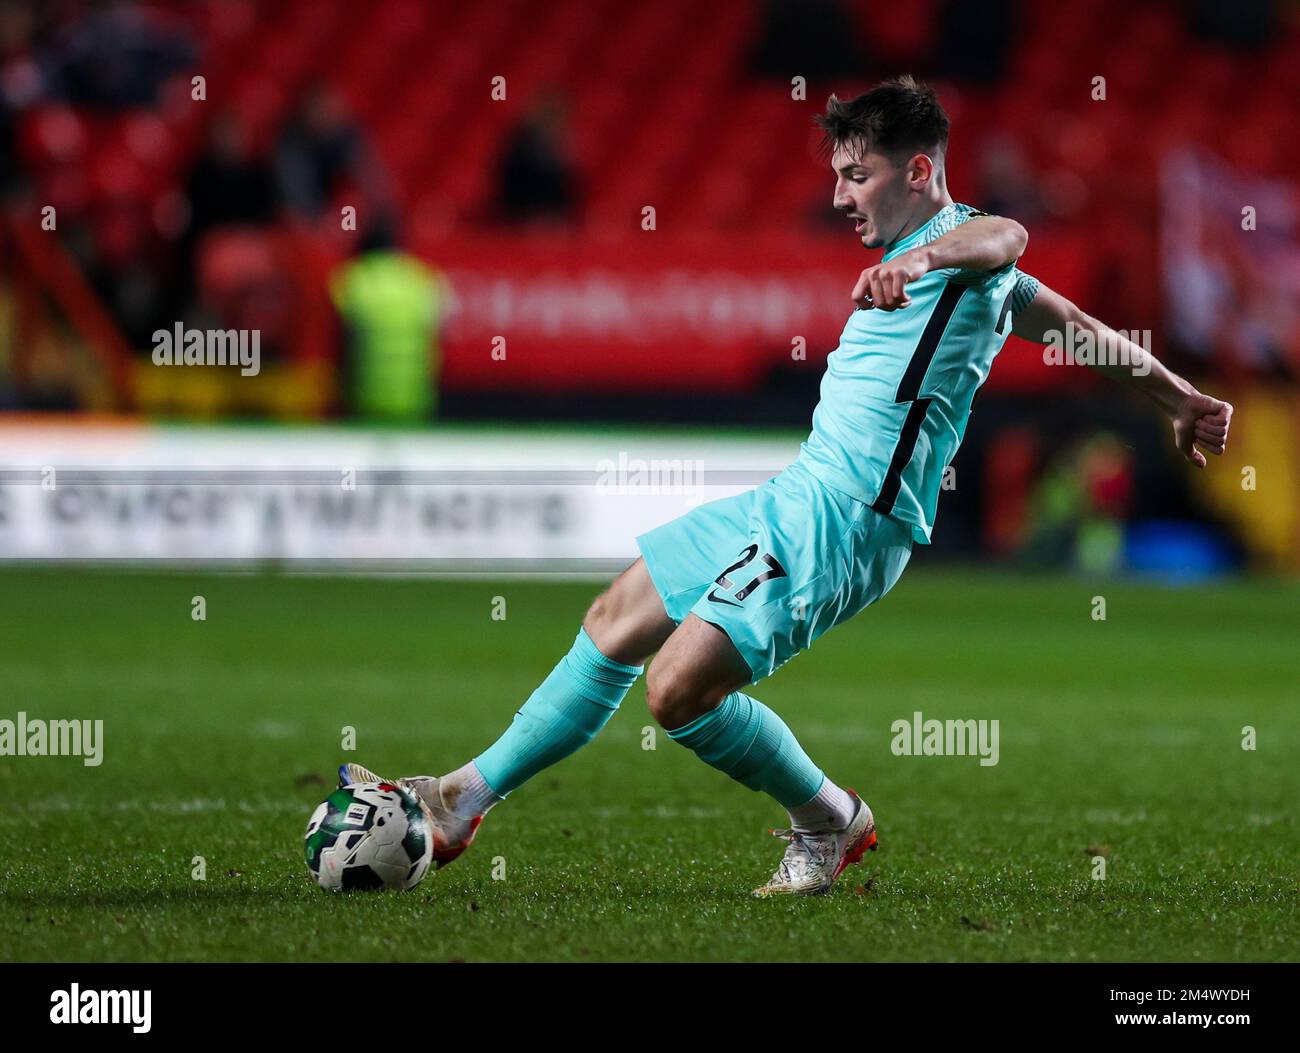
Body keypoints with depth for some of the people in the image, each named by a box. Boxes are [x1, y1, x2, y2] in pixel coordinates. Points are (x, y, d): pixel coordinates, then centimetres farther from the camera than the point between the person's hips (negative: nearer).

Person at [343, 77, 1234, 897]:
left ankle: (833, 822, 2)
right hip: (798, 494, 11)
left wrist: (923, 259, -57)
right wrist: (1179, 398, 40)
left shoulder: (960, 244, -12)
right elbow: (1071, 322, 29)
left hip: (845, 521, -11)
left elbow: (1008, 237, -37)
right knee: (616, 624, 15)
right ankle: (462, 800, 24)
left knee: (679, 690, -20)